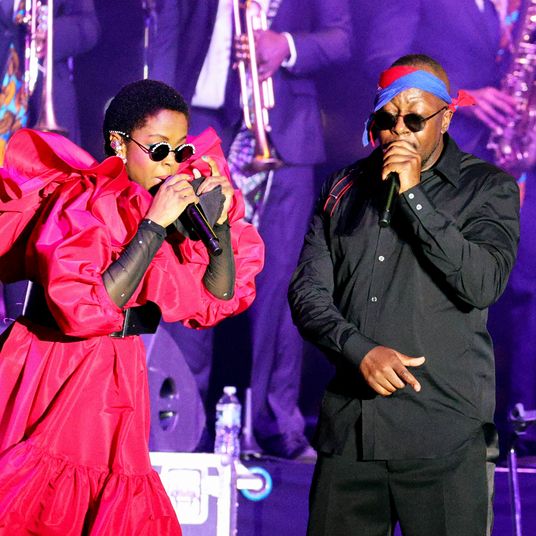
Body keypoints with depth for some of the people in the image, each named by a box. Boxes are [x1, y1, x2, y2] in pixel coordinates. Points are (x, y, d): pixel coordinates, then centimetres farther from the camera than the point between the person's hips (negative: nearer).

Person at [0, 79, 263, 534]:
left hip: (119, 388, 7)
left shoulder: (169, 206, 7)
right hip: (53, 382, -7)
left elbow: (215, 304, 9)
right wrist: (154, 226, -22)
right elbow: (83, 310, -24)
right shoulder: (78, 202, -13)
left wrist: (219, 223, -4)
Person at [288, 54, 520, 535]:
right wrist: (360, 349, -11)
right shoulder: (347, 189, 13)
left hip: (442, 433, -3)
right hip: (349, 427, 3)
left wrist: (413, 197, -14)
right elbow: (307, 292, 7)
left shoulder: (489, 188, 3)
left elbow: (483, 284, -13)